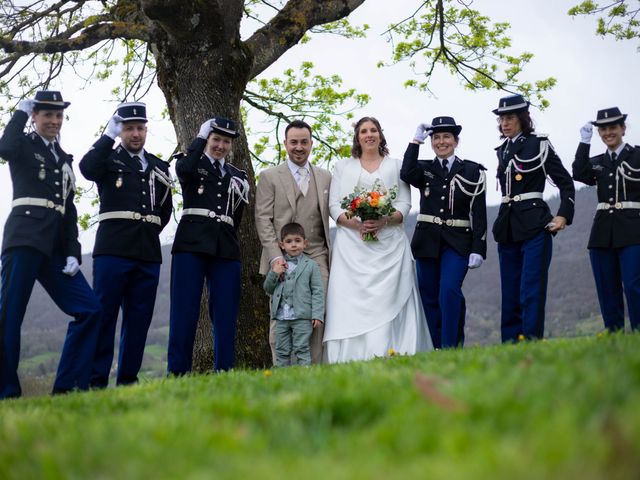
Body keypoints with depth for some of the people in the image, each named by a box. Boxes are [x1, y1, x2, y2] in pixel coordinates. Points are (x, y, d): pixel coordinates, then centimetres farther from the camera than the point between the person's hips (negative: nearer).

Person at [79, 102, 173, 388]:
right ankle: (96, 381, -3)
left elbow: (165, 209, 24)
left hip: (148, 252, 4)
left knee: (139, 318, 4)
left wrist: (149, 233, 13)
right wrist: (109, 135, -13)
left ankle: (128, 379, 10)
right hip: (113, 249, -4)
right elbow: (86, 169, -17)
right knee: (104, 313, -5)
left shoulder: (159, 167, 18)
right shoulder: (108, 159, 6)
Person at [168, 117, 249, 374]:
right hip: (191, 244, -3)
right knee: (184, 310, -6)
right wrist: (200, 137, -4)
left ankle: (224, 371, 4)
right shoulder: (193, 164, 11)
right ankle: (178, 372, -5)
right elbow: (184, 169, -15)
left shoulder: (237, 176, 21)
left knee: (226, 314, 0)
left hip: (226, 247, 4)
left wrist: (241, 194, 4)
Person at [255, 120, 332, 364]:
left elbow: (328, 217, 14)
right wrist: (275, 256, -10)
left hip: (317, 256, 2)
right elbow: (263, 219, 0)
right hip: (282, 258, -2)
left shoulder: (325, 177, 16)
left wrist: (331, 255, 3)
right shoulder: (269, 177, 7)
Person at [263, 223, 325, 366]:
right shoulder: (277, 265, 13)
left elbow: (317, 291, 0)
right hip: (281, 317, 4)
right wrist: (274, 274, -4)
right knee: (282, 351, 8)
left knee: (301, 350, -2)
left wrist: (317, 315, -9)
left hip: (302, 317, -4)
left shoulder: (311, 265, 3)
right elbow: (268, 289, 15)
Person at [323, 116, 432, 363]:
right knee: (350, 303, -9)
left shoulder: (395, 166, 15)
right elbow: (334, 205, 7)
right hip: (352, 246, 0)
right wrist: (356, 223, -11)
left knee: (387, 303, -10)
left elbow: (404, 205, 7)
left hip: (388, 246, 0)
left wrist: (384, 221, -13)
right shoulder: (343, 167, 16)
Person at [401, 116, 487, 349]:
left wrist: (478, 249, -9)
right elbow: (406, 174, -14)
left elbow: (479, 212, -1)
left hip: (457, 243, -3)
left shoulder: (473, 171, 4)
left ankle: (451, 347, -13)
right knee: (430, 299, 3)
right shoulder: (424, 169, 10)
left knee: (449, 291, -20)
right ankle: (437, 350, 11)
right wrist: (416, 140, -7)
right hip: (427, 242, 3)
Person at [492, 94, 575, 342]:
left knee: (531, 290, -10)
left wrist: (564, 216, -11)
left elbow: (566, 183, -1)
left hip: (534, 226, -6)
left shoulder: (539, 144, -1)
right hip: (507, 227, 6)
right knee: (510, 293, 7)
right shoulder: (503, 150, 17)